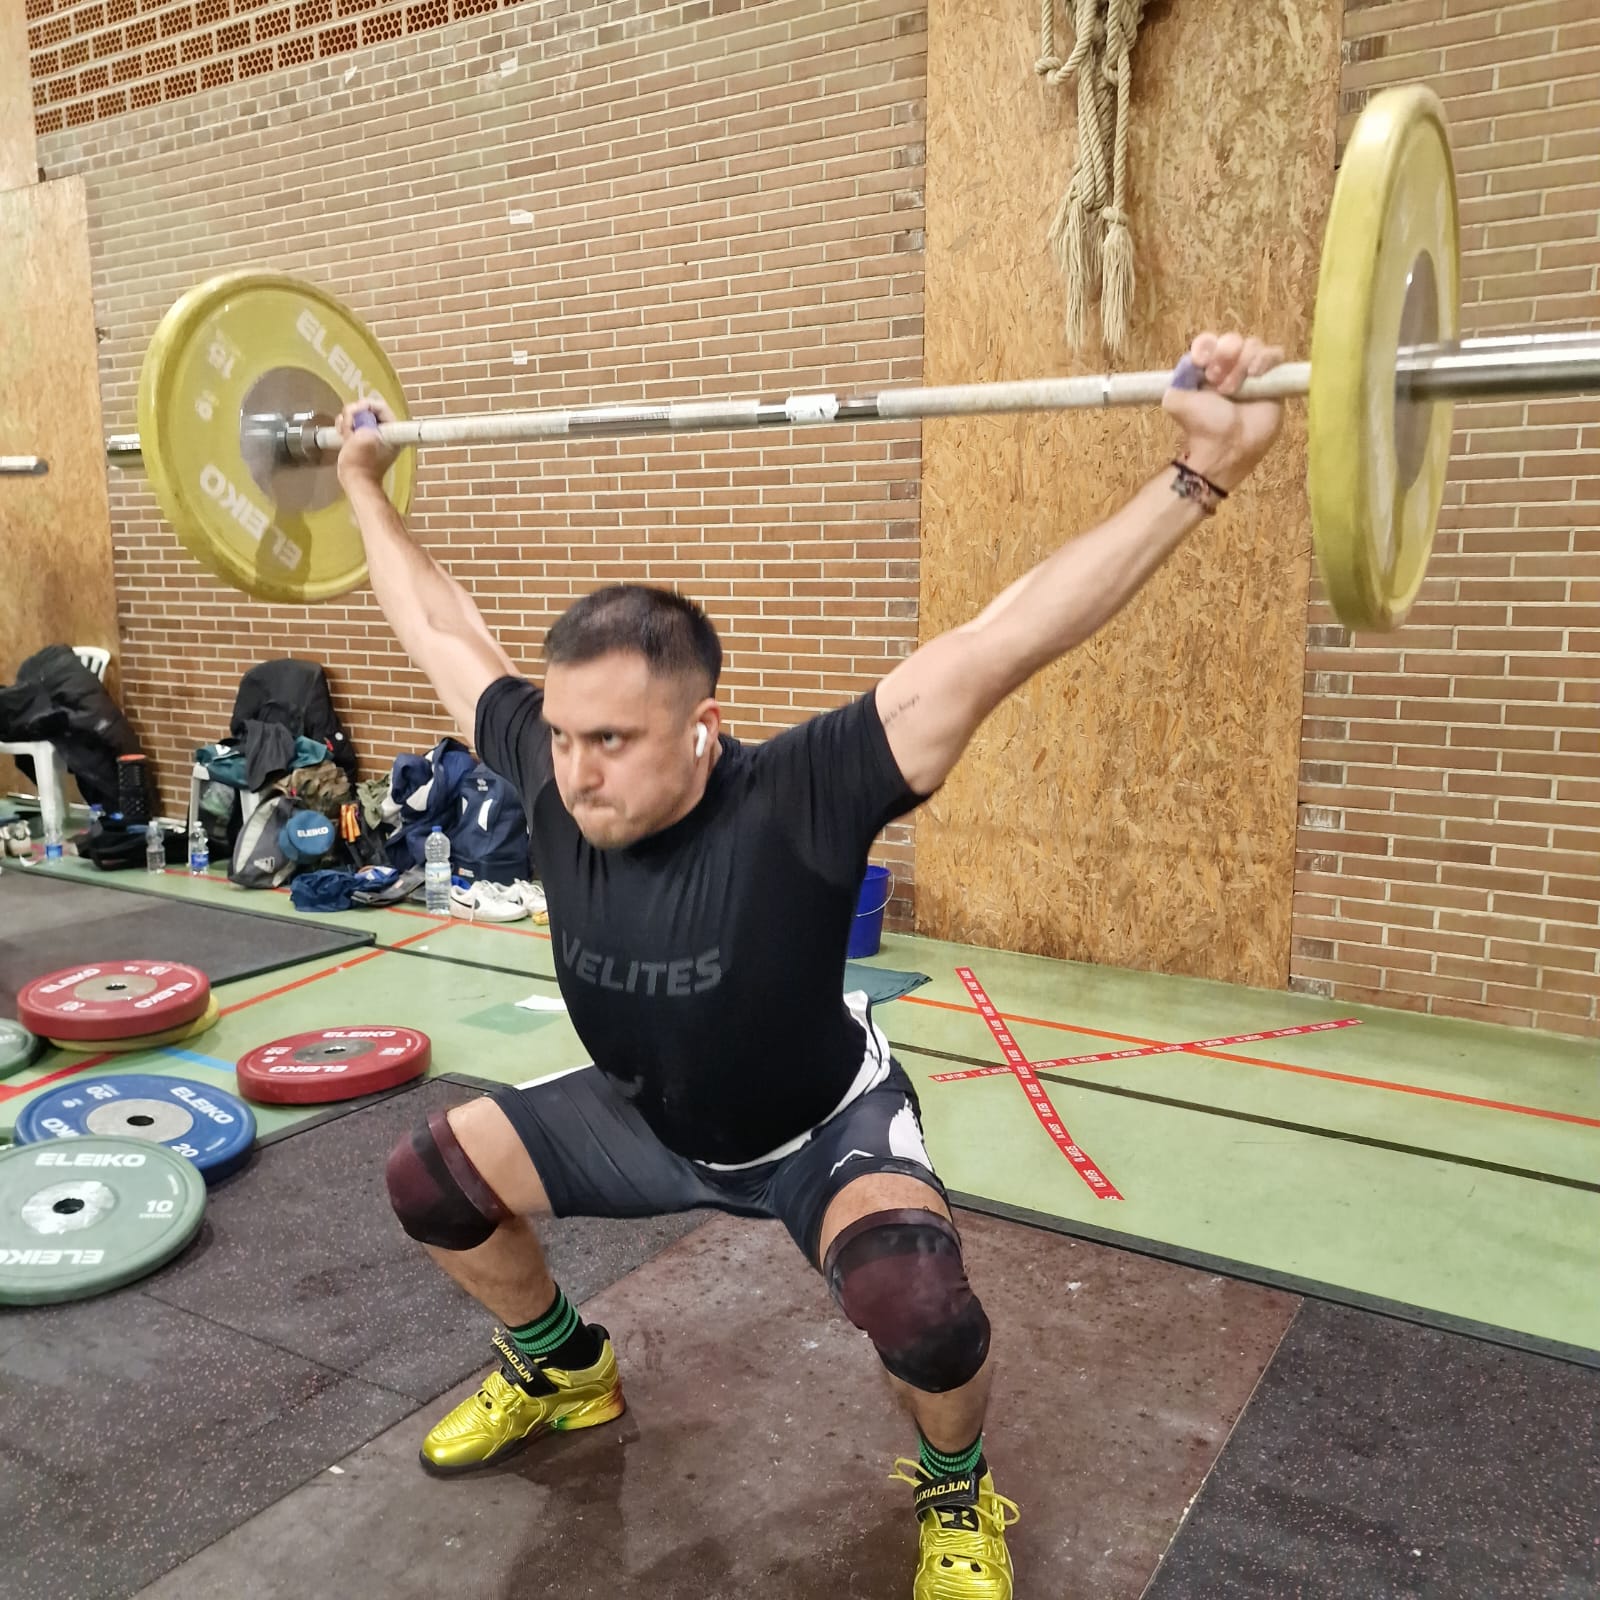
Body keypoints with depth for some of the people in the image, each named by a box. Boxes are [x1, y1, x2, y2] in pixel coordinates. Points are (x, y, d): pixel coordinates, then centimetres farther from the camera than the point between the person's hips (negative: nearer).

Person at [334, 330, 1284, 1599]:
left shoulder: (799, 801, -37)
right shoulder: (549, 775, -23)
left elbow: (1000, 643, -45)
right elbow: (447, 635, -6)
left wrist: (1205, 472, -49)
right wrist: (366, 488, 3)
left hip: (827, 1128, -5)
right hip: (648, 1119, 6)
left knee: (917, 1304, -33)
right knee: (432, 1178, 0)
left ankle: (958, 1494, 5)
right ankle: (560, 1370, 31)